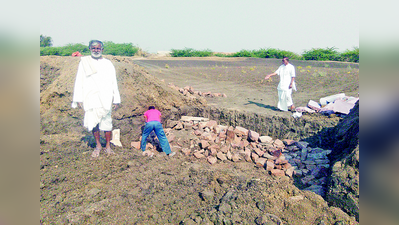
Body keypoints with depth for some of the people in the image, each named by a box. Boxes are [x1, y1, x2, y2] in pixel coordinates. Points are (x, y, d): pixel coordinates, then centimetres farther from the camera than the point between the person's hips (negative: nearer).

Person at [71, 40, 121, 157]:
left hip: (106, 99, 0)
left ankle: (108, 146, 15)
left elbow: (114, 83, 10)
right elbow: (79, 81, 8)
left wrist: (116, 99, 6)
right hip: (90, 99, 0)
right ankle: (98, 145, 17)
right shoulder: (84, 62, 10)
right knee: (93, 123, 0)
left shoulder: (108, 64, 11)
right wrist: (79, 99, 0)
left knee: (107, 122, 1)